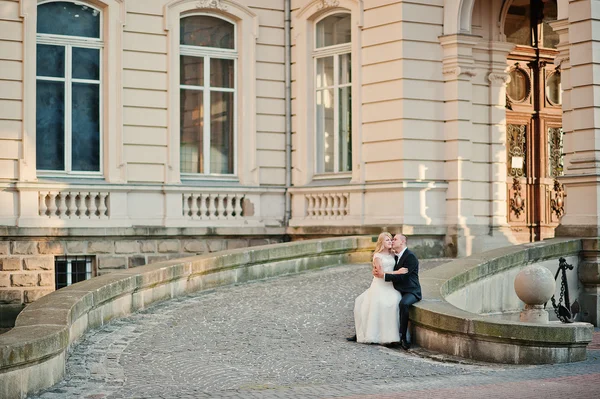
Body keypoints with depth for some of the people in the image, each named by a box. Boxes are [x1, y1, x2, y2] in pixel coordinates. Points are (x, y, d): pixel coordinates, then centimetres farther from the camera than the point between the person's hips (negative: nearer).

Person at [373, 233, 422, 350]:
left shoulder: (410, 256, -13)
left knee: (403, 304, -37)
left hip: (411, 292, -9)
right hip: (399, 291, 9)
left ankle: (403, 337, -31)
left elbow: (401, 277, -21)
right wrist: (377, 271, -7)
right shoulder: (396, 257, 15)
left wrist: (384, 275, -21)